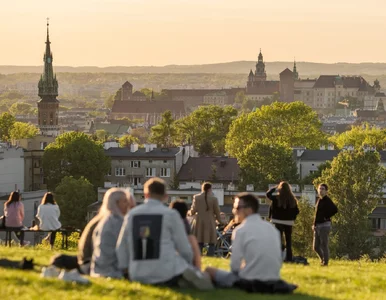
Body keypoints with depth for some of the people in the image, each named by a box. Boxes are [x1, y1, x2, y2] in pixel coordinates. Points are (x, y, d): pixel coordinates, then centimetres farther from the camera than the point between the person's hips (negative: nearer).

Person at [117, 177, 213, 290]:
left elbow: (121, 247, 13)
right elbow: (184, 248, 4)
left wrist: (125, 270, 26)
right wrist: (187, 263, 24)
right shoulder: (171, 214, 0)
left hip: (138, 276, 4)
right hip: (167, 274, -4)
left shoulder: (132, 214, 10)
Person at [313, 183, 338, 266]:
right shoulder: (319, 200, 16)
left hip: (324, 225, -8)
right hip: (317, 226, 8)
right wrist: (314, 224, 14)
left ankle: (325, 262, 3)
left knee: (324, 245, -4)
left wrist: (326, 217, -14)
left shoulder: (327, 200, -10)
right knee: (316, 247, 10)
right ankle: (323, 259, 25)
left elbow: (335, 209, -25)